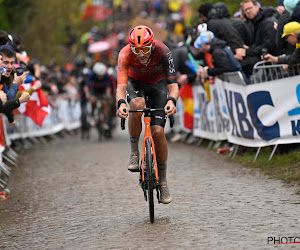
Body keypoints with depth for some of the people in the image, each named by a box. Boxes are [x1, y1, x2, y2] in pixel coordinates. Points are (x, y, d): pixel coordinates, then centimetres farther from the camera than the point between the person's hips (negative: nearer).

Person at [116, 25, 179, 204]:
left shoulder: (162, 51, -32)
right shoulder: (125, 54, -31)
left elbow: (173, 84, -35)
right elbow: (121, 85, -38)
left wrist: (171, 101, -56)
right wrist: (121, 103, -59)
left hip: (158, 84, 0)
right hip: (136, 82, 0)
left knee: (158, 131, -13)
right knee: (137, 104, -37)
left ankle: (163, 180, 4)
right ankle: (134, 152, -18)